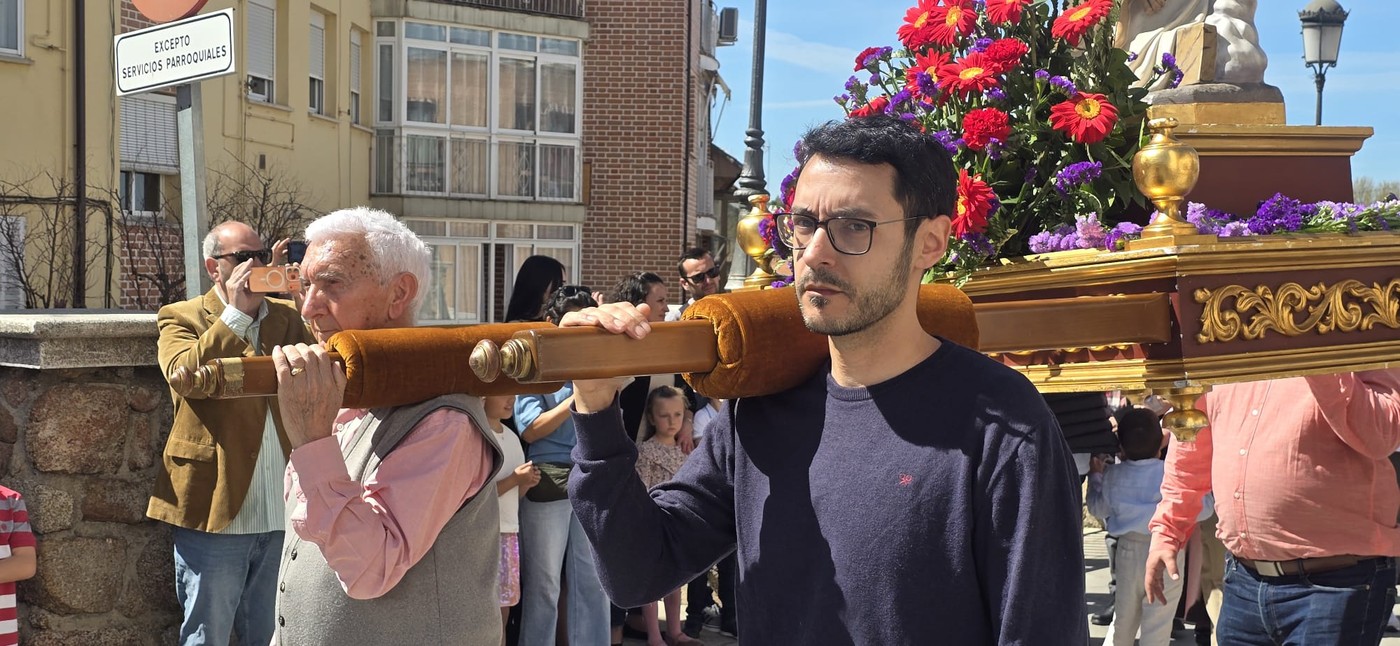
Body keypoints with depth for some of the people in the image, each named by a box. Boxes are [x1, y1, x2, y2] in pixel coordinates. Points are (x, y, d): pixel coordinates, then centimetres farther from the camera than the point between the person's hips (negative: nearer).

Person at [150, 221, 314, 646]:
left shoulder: (286, 317, 13)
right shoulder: (181, 318, 1)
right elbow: (184, 373, -18)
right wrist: (236, 313, -16)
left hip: (282, 516, 4)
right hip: (214, 514, -3)